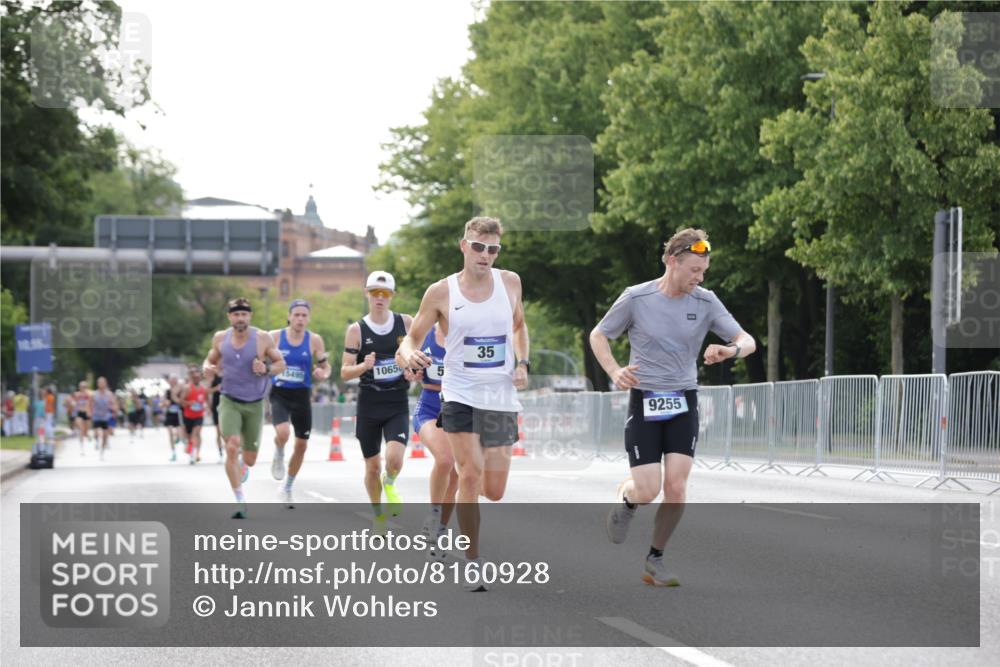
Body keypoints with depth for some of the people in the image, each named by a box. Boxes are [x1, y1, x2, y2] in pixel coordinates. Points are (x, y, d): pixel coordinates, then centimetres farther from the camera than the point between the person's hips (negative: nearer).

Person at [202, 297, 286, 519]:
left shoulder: (262, 338, -8)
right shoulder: (220, 338, -1)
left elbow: (281, 363, 1)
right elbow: (210, 360, 14)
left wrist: (267, 369, -20)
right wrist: (207, 368, -10)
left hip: (255, 404, 0)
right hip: (230, 402, 0)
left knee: (250, 458, 8)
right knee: (232, 448, -22)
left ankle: (244, 465, 48)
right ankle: (240, 500, -15)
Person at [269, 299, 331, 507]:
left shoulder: (314, 340, -2)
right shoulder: (274, 337, -4)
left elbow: (326, 366, 4)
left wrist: (323, 374, -19)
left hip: (302, 396, 2)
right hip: (279, 393, -2)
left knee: (301, 444, 7)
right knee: (282, 433, -29)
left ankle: (287, 488, 27)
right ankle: (279, 455, 8)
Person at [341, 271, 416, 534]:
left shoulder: (406, 323, 1)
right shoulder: (356, 330, -2)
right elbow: (345, 373, -4)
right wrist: (364, 366, -24)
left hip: (398, 406, 0)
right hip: (369, 405, 0)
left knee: (394, 459, -20)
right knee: (372, 466, 8)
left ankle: (390, 483, 16)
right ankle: (377, 513, 32)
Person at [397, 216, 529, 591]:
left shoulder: (510, 282, 4)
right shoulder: (441, 292, -5)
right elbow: (412, 339, 0)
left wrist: (522, 363, 6)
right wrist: (409, 355, -24)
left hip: (501, 395, 3)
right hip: (460, 393, -3)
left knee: (494, 491, 2)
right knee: (470, 475, -17)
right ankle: (472, 562, -5)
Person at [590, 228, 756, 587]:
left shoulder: (705, 302, -2)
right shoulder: (636, 298, -8)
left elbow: (748, 342, -2)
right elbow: (598, 335, 4)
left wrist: (731, 349, -26)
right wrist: (614, 372, -14)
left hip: (684, 402, 2)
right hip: (645, 401, -2)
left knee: (676, 486, -10)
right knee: (647, 491, -10)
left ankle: (654, 560, 10)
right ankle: (625, 497, 29)